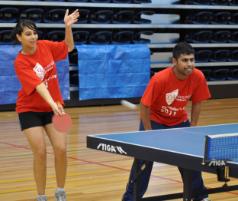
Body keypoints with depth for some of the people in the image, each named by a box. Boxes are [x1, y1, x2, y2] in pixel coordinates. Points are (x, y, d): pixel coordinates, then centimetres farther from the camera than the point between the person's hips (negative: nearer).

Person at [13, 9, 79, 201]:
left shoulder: (45, 46, -5)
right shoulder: (20, 62, -19)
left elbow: (69, 47, 11)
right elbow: (38, 85, -32)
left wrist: (68, 27, -4)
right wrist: (53, 104, -45)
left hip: (53, 107, 4)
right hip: (30, 110, -4)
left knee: (61, 149, -7)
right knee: (40, 152, -11)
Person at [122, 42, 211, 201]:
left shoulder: (198, 77, -21)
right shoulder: (160, 79, -32)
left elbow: (197, 103, -5)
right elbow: (145, 106, -22)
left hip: (179, 122, 4)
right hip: (154, 120, -3)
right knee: (144, 159, -6)